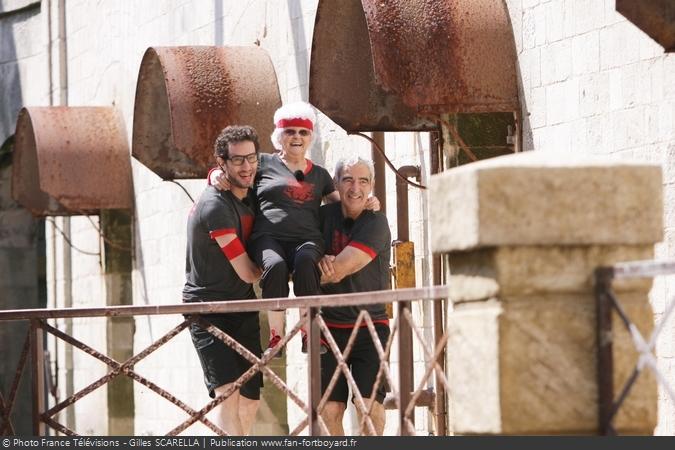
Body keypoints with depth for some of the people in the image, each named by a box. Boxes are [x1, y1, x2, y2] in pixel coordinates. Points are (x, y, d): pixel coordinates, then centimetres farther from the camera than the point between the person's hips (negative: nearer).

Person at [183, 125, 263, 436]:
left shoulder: (252, 197, 7)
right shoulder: (216, 206, -19)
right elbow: (247, 273, -18)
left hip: (242, 308, 9)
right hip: (208, 306, -9)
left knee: (250, 399, 11)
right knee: (227, 391, -24)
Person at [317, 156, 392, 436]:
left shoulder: (376, 223, -11)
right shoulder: (325, 215, 5)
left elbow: (339, 269, -18)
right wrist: (321, 263, -14)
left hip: (369, 325, -3)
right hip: (329, 326, 3)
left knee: (370, 404, -14)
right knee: (329, 409, -4)